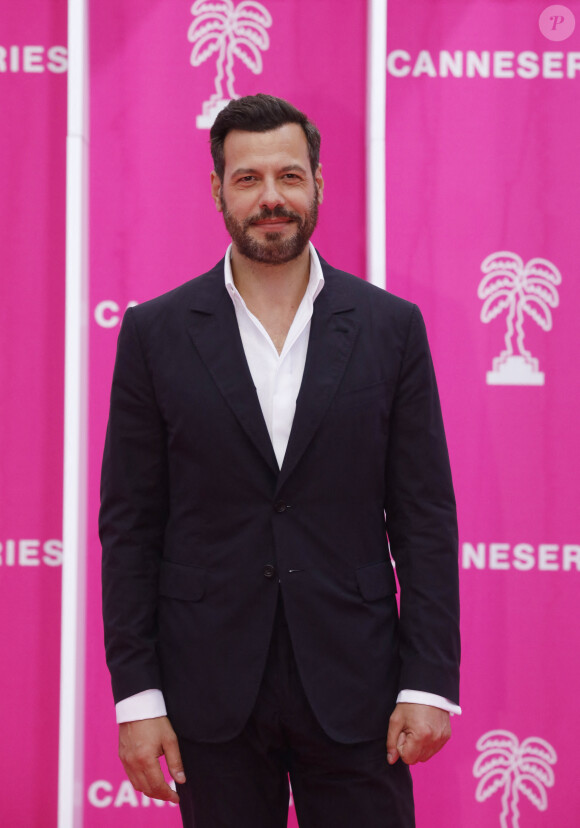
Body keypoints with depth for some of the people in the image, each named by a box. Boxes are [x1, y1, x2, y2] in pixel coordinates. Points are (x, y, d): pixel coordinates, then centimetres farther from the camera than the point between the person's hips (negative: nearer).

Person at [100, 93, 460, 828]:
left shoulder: (391, 326, 2)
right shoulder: (155, 333, 1)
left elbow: (426, 517, 2)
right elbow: (129, 524, 2)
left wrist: (429, 682, -4)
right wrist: (136, 695, -3)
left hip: (353, 685, 0)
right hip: (210, 689, 0)